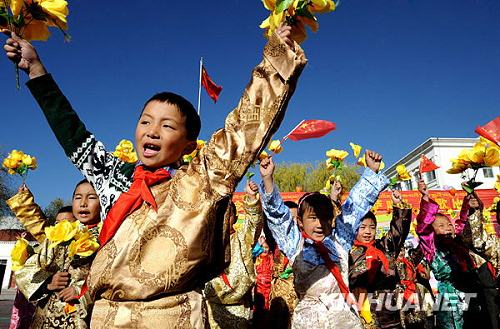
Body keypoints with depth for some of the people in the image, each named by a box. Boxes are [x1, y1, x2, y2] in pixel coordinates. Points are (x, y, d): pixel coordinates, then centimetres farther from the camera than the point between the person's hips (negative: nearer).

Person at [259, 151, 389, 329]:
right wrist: (268, 180, -14)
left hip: (344, 314, 2)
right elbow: (278, 215, -4)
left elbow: (354, 207, 12)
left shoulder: (339, 240, 11)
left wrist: (371, 171, 10)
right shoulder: (295, 245, 5)